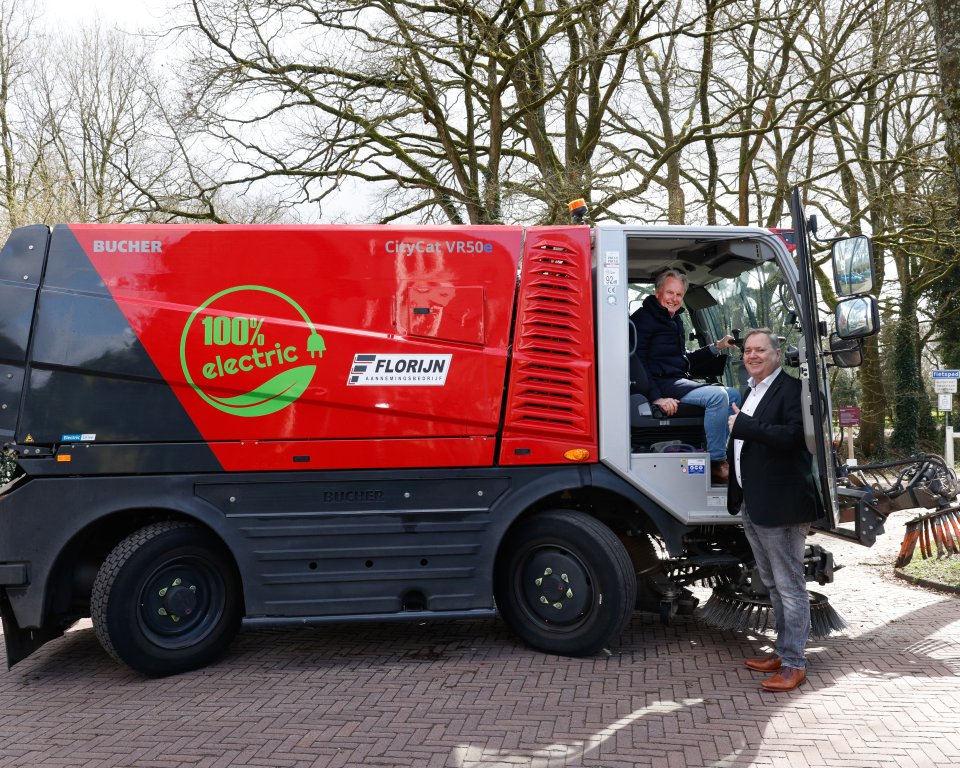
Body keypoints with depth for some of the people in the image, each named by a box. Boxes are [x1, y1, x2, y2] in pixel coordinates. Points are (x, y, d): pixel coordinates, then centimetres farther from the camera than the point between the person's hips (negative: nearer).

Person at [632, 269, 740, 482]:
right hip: (663, 384, -10)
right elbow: (638, 363, -17)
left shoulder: (675, 320, 23)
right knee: (717, 396, -25)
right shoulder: (644, 318, -7)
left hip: (681, 381, 10)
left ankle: (731, 455, 2)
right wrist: (657, 397, -26)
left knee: (733, 395, 9)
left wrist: (717, 346, 20)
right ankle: (716, 464, -21)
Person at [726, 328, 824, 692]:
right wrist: (737, 493, 13)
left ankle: (794, 663, 9)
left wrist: (744, 425, -23)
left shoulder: (790, 389, -12)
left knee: (790, 585, 0)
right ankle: (783, 652, 31)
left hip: (780, 506, -10)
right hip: (751, 505, 10)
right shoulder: (750, 392, 16)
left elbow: (794, 435, -27)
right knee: (773, 584, 19)